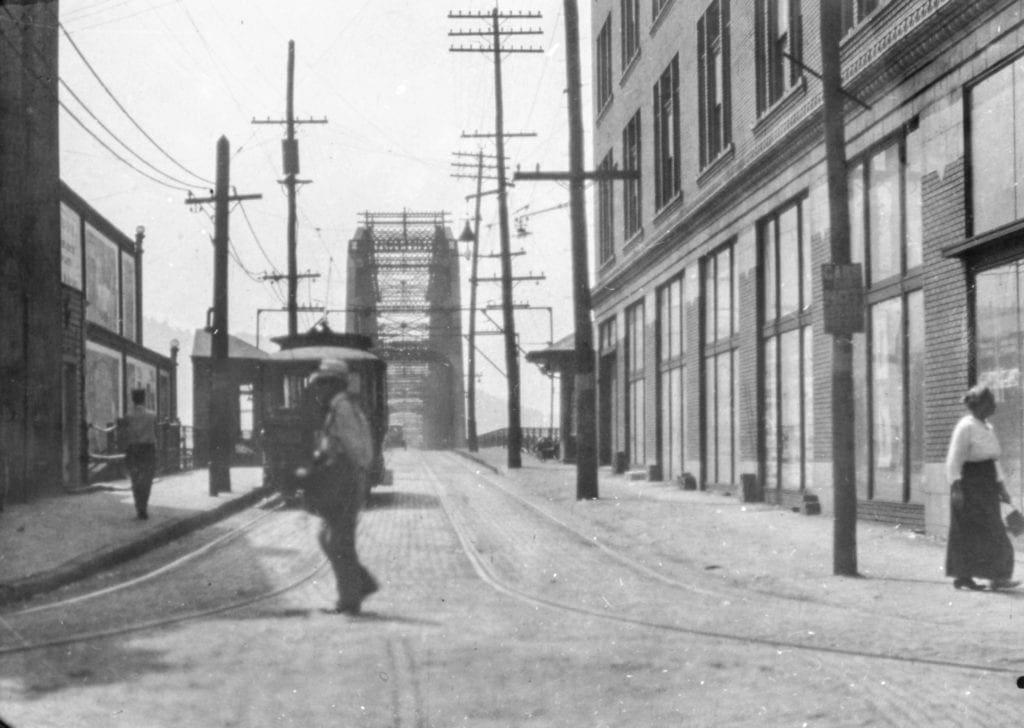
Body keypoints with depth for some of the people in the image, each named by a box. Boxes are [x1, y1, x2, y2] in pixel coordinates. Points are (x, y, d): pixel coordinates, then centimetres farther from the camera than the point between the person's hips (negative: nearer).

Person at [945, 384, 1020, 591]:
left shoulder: (987, 427, 15)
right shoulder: (965, 427, -13)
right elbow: (954, 460, -16)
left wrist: (1001, 487, 17)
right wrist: (955, 488, -23)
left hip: (986, 487, 9)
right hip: (969, 486, -9)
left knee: (970, 535, 8)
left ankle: (963, 577, 11)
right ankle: (996, 578, -11)